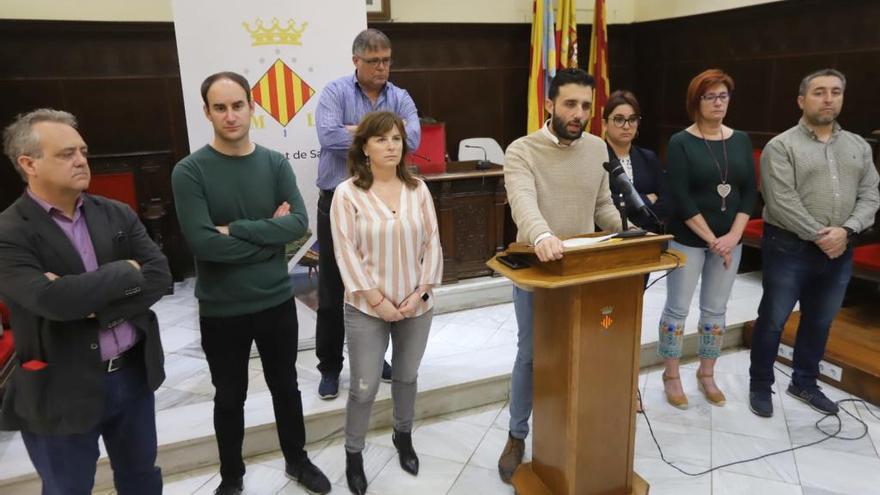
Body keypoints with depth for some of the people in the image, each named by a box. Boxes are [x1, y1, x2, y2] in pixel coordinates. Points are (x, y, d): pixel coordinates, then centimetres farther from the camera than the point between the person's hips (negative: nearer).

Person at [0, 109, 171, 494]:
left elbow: (160, 277, -6)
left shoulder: (117, 214, 2)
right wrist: (127, 271, -15)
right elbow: (53, 299, -28)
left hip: (134, 375, 4)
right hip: (62, 391, -4)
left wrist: (93, 304, -19)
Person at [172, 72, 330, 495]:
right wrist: (268, 232, -15)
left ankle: (297, 460, 42)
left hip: (277, 301, 2)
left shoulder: (276, 164, -3)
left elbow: (298, 223, -15)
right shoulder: (189, 171, -12)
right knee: (229, 397, 17)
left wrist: (235, 229, -21)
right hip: (221, 310, -2)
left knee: (285, 386, 20)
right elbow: (202, 242, -22)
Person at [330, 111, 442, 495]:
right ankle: (353, 454, 27)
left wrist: (420, 292, -8)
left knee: (407, 377, 19)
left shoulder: (418, 189, 1)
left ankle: (403, 437, 43)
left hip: (416, 304, 4)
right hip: (367, 308, -3)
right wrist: (377, 300, -15)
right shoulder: (347, 194, -10)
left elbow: (432, 243, 1)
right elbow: (346, 253, -13)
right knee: (364, 387, 5)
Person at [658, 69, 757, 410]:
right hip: (688, 240, -4)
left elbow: (749, 192, 4)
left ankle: (706, 375, 28)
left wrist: (733, 236, -9)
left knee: (715, 310, 12)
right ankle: (671, 376, 19)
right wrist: (711, 239, -16)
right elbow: (680, 199, -14)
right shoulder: (681, 142, -7)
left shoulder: (741, 140, 7)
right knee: (678, 308, 3)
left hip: (729, 240, 5)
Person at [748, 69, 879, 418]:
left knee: (820, 322, 16)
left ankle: (804, 383, 33)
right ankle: (760, 385, 20)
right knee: (773, 320, 4)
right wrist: (820, 237, -15)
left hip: (839, 252, 5)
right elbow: (782, 202, -15)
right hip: (790, 249, -5)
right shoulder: (781, 146, -7)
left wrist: (846, 231, -13)